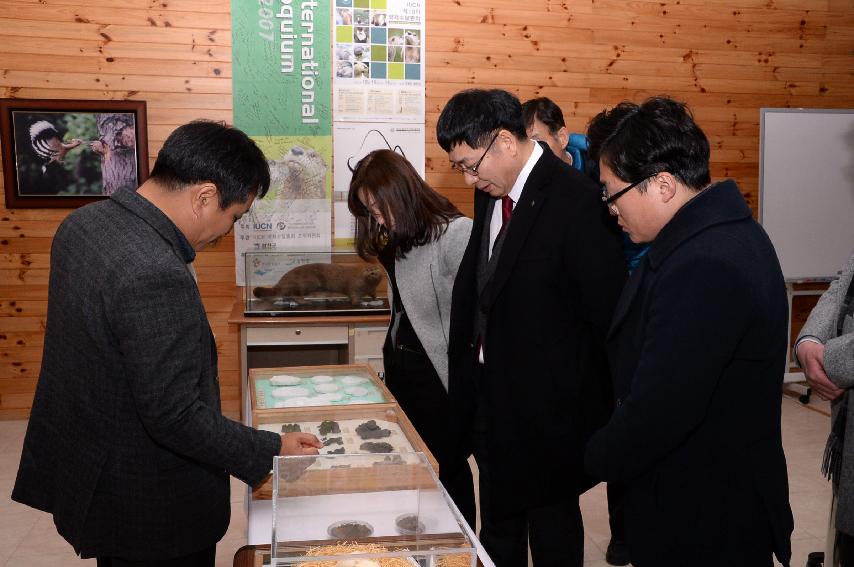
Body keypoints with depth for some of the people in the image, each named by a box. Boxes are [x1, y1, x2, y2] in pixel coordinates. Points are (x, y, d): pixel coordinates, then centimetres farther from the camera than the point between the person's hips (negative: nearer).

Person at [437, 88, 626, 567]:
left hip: (548, 402, -8)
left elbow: (610, 310, -19)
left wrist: (601, 403, -12)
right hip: (493, 390, 8)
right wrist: (466, 371, 10)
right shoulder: (491, 192, 4)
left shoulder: (578, 201, -22)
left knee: (551, 525, 13)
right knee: (498, 525, 23)